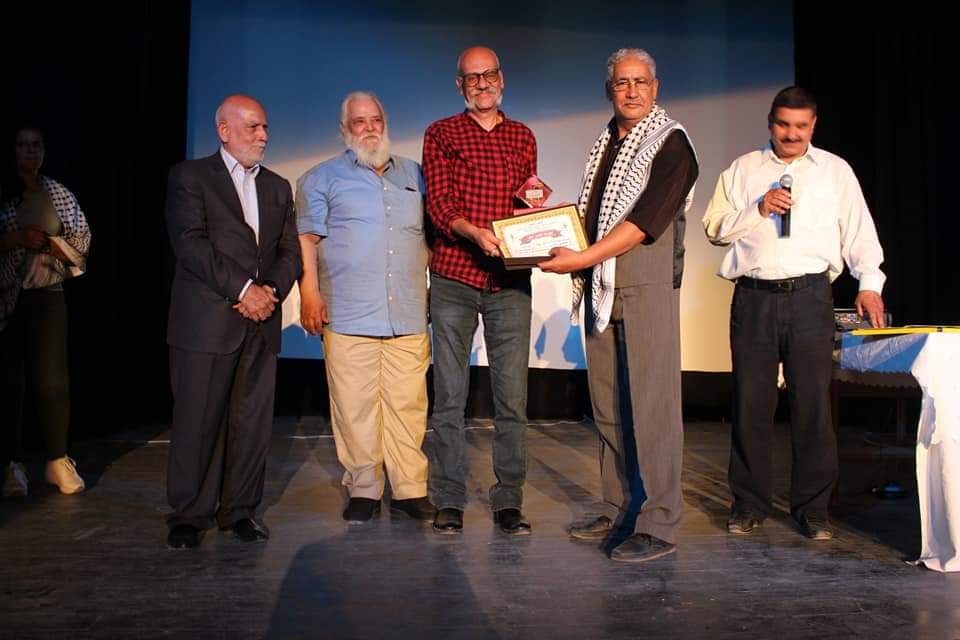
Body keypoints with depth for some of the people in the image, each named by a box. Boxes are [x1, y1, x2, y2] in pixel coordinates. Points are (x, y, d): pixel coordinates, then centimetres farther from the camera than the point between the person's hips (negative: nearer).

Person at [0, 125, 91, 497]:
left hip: (47, 296, 1)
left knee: (53, 379, -1)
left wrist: (46, 241, -10)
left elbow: (82, 241, 5)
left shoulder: (59, 194, 9)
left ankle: (58, 461, 6)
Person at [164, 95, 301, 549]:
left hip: (261, 323, 4)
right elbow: (191, 243, -9)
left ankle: (240, 510, 17)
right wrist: (242, 289, -14)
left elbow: (290, 252, 13)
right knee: (197, 422, 0)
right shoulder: (190, 176, 5)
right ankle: (189, 516, 14)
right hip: (206, 322, -4)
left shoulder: (277, 186, 20)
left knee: (253, 422, 5)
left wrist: (271, 290, -6)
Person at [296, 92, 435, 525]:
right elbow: (307, 238, 4)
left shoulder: (413, 176, 20)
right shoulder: (323, 178, 11)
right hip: (348, 315, -2)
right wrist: (309, 290, -8)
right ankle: (363, 489, 10)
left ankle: (409, 489, 8)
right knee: (355, 406, -2)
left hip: (408, 314, 2)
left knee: (408, 404, -1)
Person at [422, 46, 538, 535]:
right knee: (449, 395, 2)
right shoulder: (441, 134, 10)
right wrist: (475, 233, -19)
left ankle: (509, 501, 11)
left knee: (512, 395, 1)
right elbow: (437, 203, -2)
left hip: (510, 280, 2)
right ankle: (449, 501, 11)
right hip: (454, 277, -2)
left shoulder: (523, 137, 18)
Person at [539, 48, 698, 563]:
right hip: (601, 288, 7)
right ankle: (619, 512, 21)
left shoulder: (670, 143, -4)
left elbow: (646, 219, -16)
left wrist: (584, 258, -22)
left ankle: (658, 525, 2)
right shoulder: (606, 142, 18)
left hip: (647, 287, -7)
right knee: (608, 407, 10)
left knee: (651, 407, -6)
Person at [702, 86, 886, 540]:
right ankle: (749, 504, 14)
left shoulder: (836, 170, 15)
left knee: (813, 403, -1)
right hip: (754, 296, 0)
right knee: (751, 402, 2)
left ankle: (813, 509, 11)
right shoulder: (742, 170, 14)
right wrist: (758, 209, -6)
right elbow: (715, 228, 8)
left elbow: (859, 233, 11)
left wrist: (869, 283, 0)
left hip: (810, 295, 0)